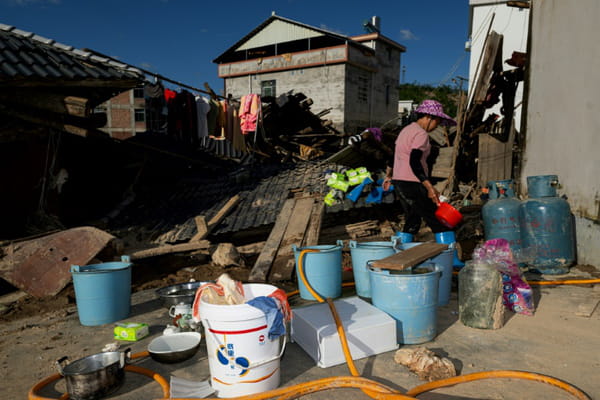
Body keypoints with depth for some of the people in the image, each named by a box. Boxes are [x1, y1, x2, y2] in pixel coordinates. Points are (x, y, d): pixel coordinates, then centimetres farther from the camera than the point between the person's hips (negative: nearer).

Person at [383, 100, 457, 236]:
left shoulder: (406, 130, 17)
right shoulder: (421, 134, -12)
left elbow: (392, 153, 23)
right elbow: (414, 162, -23)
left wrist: (389, 175, 33)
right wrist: (430, 187, -27)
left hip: (398, 182, 10)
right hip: (413, 184, -10)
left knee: (412, 222, 15)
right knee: (437, 223, -5)